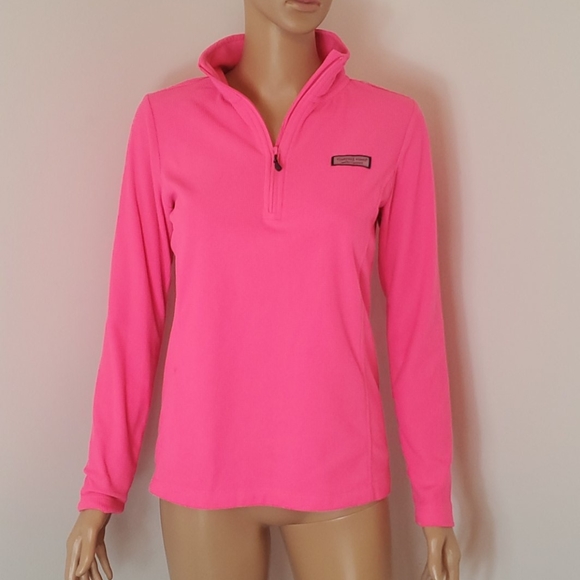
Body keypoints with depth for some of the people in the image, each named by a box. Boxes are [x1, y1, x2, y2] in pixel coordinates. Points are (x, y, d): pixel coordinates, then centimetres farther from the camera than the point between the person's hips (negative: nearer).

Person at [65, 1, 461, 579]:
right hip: (202, 471, 1)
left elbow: (415, 316, -1)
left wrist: (435, 498, 3)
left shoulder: (393, 122, -4)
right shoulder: (164, 119, -3)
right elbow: (133, 312, 0)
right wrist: (100, 490, 2)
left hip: (341, 472, 0)